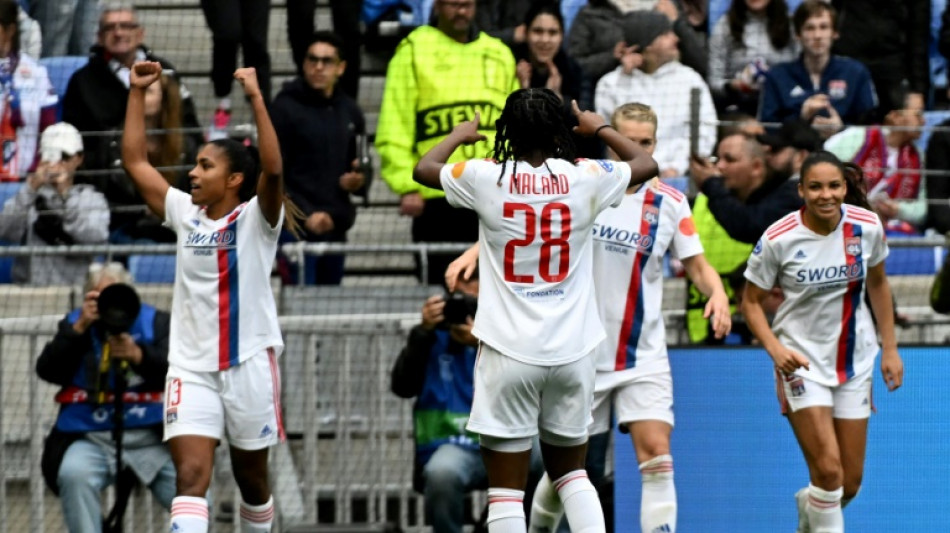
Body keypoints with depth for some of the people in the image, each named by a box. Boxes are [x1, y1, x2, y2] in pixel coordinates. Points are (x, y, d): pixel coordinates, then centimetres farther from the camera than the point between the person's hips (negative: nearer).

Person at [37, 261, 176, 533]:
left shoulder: (155, 322, 7)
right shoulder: (74, 324, 10)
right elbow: (47, 370, -6)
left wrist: (138, 355, -27)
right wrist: (80, 327, -16)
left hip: (152, 439, 0)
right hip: (91, 438, 0)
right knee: (74, 474, -32)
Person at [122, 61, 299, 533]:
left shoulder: (256, 218, -6)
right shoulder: (186, 213, 6)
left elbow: (272, 170, -25)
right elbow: (134, 161, 9)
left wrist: (256, 100, -30)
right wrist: (137, 92, 4)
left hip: (249, 364, -2)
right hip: (191, 367, 3)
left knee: (251, 476, 12)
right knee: (191, 475, -13)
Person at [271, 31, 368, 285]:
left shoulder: (349, 112, 13)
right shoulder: (285, 108, -4)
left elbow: (361, 165, 22)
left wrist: (359, 180, -2)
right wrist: (305, 214, -18)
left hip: (337, 228, 6)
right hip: (298, 228, -6)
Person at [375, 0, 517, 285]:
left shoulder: (499, 54, 15)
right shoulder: (413, 51, 2)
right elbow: (394, 127, -4)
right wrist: (406, 186, -12)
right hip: (436, 195, -3)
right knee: (439, 285, 1)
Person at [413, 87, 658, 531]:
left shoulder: (486, 178, -6)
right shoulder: (585, 179, -2)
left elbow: (424, 169, 15)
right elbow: (646, 165, 18)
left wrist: (457, 137, 33)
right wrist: (600, 129, 32)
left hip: (508, 350, -2)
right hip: (572, 350, 2)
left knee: (506, 487, 0)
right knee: (571, 472, 19)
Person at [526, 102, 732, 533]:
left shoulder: (669, 203, -1)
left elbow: (697, 265, 4)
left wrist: (717, 292, -17)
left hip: (643, 355, 0)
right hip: (581, 349, 0)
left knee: (656, 453, -16)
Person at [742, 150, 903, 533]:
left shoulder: (867, 227, -8)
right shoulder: (778, 239, -17)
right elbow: (751, 301, -7)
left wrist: (889, 348, 9)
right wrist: (775, 348, -23)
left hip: (855, 360, 4)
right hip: (801, 359, -4)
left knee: (851, 482, 8)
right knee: (829, 471, -17)